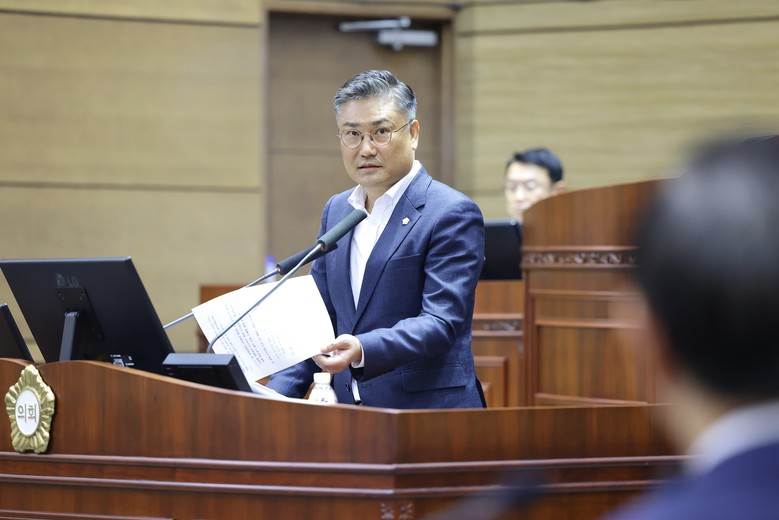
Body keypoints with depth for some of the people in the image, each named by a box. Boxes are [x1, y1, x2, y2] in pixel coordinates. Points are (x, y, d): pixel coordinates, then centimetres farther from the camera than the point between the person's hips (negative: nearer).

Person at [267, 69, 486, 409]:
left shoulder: (453, 215, -6)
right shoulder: (336, 211, 16)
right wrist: (278, 394, 5)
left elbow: (441, 322, -15)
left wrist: (363, 351, -29)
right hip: (348, 416, 5)